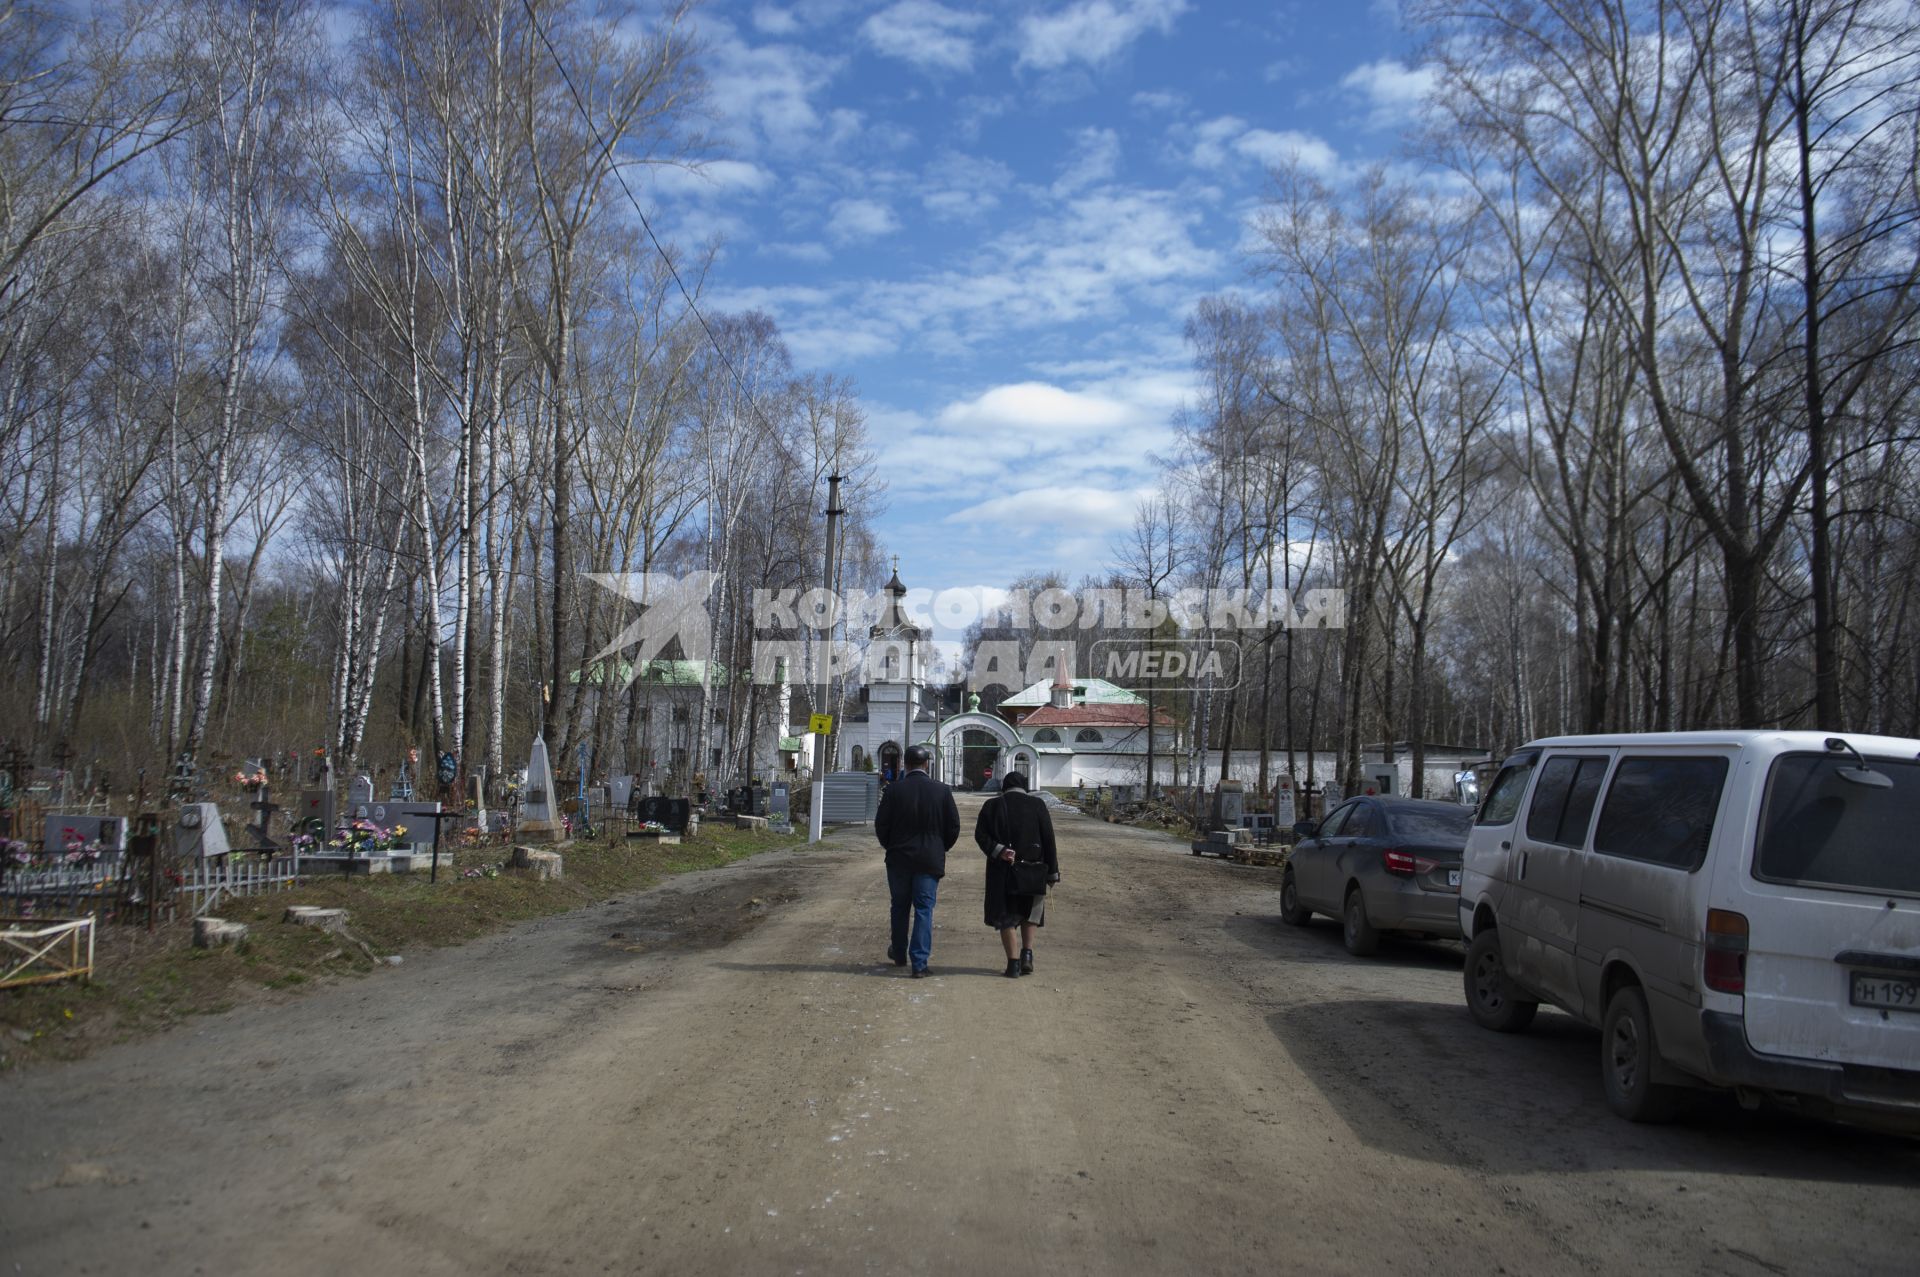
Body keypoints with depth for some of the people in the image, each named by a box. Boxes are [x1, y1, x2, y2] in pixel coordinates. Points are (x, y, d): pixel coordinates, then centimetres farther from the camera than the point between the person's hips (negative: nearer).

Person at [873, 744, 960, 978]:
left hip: (899, 859, 0)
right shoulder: (942, 791, -5)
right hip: (930, 860, 0)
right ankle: (919, 962, -1)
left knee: (900, 907, 17)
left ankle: (899, 954, 31)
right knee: (924, 910, 3)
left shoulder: (894, 790, -8)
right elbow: (954, 827, -1)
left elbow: (880, 825, -5)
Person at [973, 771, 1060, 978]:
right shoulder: (1037, 804, 0)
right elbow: (1048, 840, -2)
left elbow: (980, 834, -8)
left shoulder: (992, 805, 2)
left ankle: (1013, 962, 4)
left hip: (1003, 869, -1)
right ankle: (1027, 954, 8)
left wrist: (998, 850, -15)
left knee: (1005, 916, 8)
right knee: (1029, 911, 21)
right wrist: (1052, 872, 1)